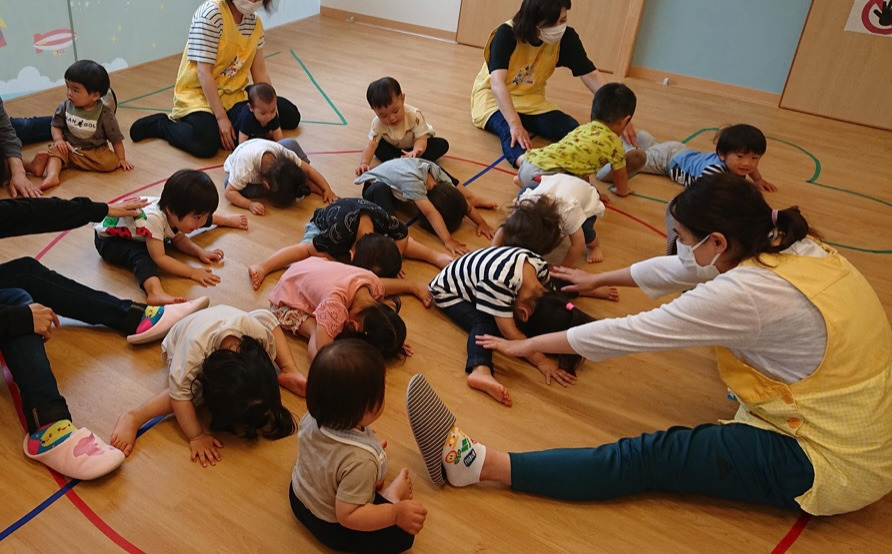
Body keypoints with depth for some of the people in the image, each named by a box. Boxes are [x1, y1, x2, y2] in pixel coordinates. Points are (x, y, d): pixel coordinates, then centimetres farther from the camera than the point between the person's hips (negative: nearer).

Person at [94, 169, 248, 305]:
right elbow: (159, 258, -40)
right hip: (109, 239, -8)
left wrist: (200, 252, -17)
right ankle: (155, 291, -59)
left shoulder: (176, 213, -19)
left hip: (139, 236, 8)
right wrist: (192, 272, -40)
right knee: (140, 255, -40)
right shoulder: (154, 219, -44)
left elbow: (178, 239, -1)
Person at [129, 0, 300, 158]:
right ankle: (160, 124, -3)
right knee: (206, 143, -34)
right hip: (198, 93, -7)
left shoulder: (255, 23, 3)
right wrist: (221, 117, -26)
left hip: (232, 94, 7)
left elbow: (260, 72, 3)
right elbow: (204, 72, -22)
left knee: (290, 116, 0)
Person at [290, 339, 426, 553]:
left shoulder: (312, 417, -22)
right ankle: (391, 495, 25)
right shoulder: (360, 460, -43)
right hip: (333, 528, -6)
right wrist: (397, 513, -30)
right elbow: (347, 515, -35)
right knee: (403, 533, 6)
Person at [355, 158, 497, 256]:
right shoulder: (412, 181, -42)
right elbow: (431, 213, -49)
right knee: (381, 189, -44)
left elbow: (462, 198, -17)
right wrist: (448, 241, -55)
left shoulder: (435, 171, -21)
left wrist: (481, 222, -22)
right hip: (374, 187, -7)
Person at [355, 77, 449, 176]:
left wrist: (415, 151, -58)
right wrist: (364, 163, -46)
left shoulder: (414, 116, -33)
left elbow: (421, 139, -35)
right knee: (378, 145, -22)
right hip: (395, 148, 2)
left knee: (442, 144, -26)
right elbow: (371, 145, -29)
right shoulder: (378, 123, -25)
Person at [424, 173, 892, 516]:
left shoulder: (748, 294, -27)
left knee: (651, 456, -21)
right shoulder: (795, 245, -2)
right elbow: (683, 268, 10)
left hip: (830, 468, -8)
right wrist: (598, 279, 22)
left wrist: (528, 345, -8)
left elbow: (627, 333, -20)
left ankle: (480, 464, -29)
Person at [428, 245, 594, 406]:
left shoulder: (540, 266, -22)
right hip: (449, 293, -10)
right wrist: (541, 361, -35)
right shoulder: (499, 282, -45)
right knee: (483, 324, -32)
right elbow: (508, 331, -39)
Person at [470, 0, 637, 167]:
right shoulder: (507, 33, -23)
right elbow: (497, 83, -35)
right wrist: (515, 124, -51)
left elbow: (591, 76, -14)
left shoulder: (566, 36, -10)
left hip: (531, 99, 6)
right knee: (510, 131, -41)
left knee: (573, 130, -23)